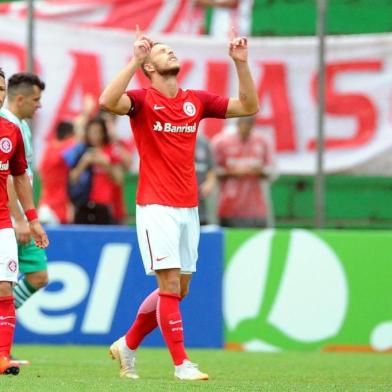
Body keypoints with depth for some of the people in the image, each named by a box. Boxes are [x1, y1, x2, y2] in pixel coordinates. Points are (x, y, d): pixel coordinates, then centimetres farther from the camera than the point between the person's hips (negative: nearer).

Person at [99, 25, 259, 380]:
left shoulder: (196, 100, 11)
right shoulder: (142, 100, -5)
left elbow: (248, 106, 11)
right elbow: (108, 101, -26)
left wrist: (241, 63, 1)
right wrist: (135, 60, -27)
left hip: (188, 209, 6)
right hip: (156, 208, -6)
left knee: (178, 290, 11)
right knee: (171, 285, -10)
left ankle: (128, 345, 27)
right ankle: (181, 363, -5)